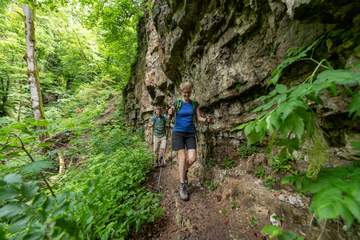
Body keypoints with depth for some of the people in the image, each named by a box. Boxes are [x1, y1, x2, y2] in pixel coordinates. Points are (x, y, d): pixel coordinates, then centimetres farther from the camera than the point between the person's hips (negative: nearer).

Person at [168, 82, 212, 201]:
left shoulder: (195, 104, 7)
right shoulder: (176, 103, 0)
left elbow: (199, 118, 4)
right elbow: (170, 117, -9)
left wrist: (206, 119, -18)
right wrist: (170, 113, -33)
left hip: (190, 133, 3)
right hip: (178, 132, -2)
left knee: (192, 158, -6)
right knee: (182, 157, -8)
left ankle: (184, 171, 28)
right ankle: (182, 186, 6)